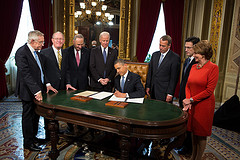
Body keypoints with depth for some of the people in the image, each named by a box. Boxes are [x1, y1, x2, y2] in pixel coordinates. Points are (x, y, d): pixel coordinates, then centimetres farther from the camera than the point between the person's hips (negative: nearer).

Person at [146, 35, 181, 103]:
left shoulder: (175, 58, -8)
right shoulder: (155, 55, 11)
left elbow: (174, 78, -10)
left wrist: (170, 94, -12)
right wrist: (148, 86, 8)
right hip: (153, 91, 5)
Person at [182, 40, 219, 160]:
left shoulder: (213, 68, -12)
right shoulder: (194, 67, 7)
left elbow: (209, 90, -15)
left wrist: (192, 100, -14)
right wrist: (188, 101, -6)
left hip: (204, 106, -6)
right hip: (192, 105, 6)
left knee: (201, 134, 8)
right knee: (193, 132, 17)